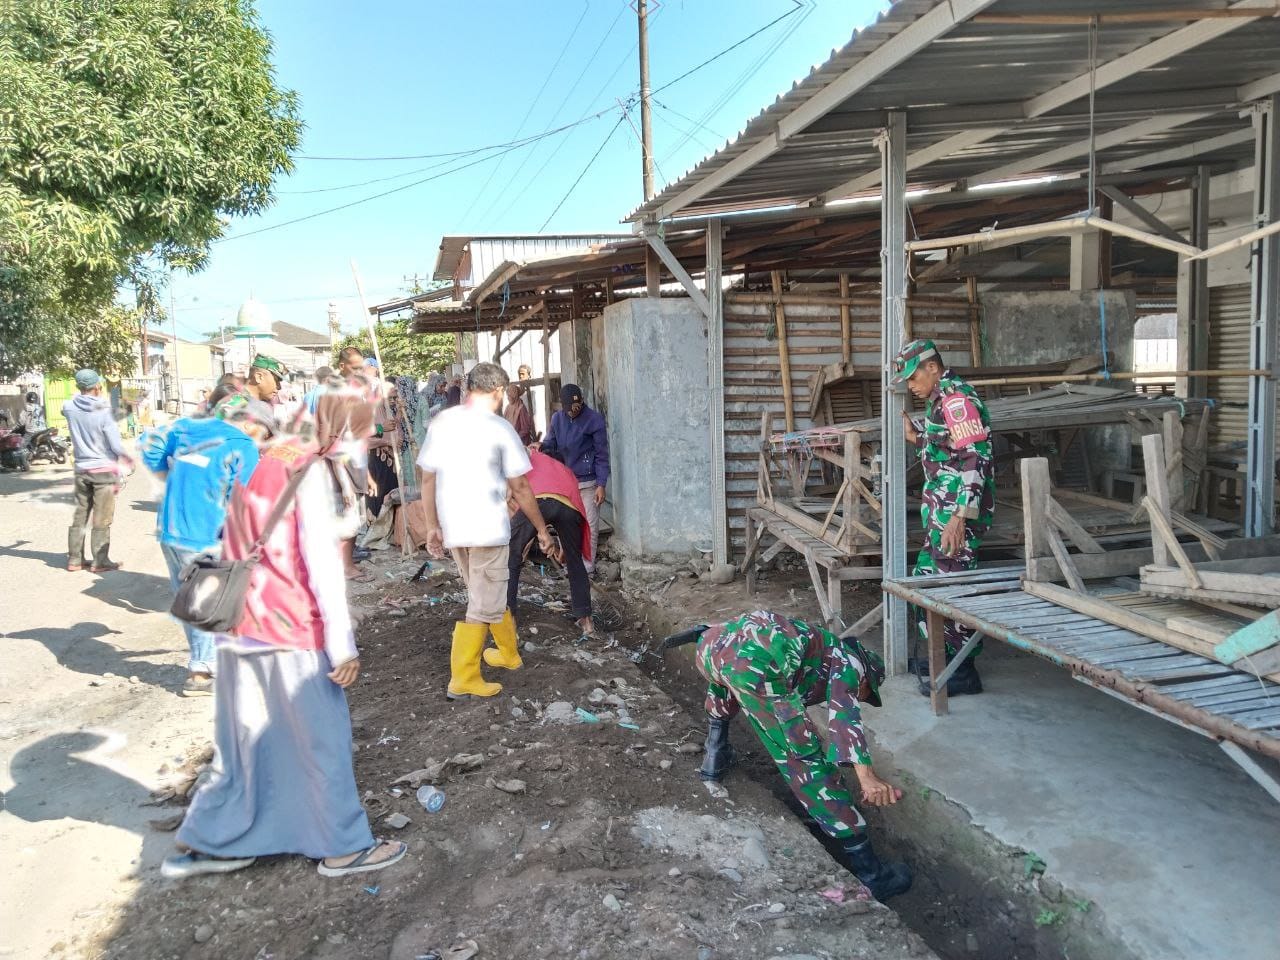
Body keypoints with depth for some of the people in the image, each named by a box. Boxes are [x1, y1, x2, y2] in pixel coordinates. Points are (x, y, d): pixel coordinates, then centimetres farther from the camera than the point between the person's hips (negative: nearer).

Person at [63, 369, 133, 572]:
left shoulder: (70, 407, -3)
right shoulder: (103, 412, -15)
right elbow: (116, 445, -13)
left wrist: (81, 395, 22)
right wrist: (127, 458, 5)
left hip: (82, 470, 5)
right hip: (104, 470, -5)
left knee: (80, 516, 13)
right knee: (101, 520, 0)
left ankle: (74, 559, 18)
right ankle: (100, 562, 3)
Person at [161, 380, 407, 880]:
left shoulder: (267, 459, 9)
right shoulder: (310, 470, -15)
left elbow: (243, 545, 13)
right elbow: (322, 563, -18)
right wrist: (342, 645, -15)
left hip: (241, 627, 8)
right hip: (290, 631, -8)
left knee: (245, 739, 18)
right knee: (323, 741, 6)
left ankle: (204, 843, 28)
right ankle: (343, 847, 19)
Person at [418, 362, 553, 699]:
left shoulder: (440, 423, 3)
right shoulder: (499, 428, -10)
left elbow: (428, 479, 5)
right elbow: (520, 488, -8)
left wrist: (433, 527, 13)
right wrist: (542, 528, 3)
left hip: (452, 529, 6)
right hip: (488, 528, -6)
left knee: (488, 596, 22)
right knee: (484, 605, 5)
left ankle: (508, 653, 36)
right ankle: (463, 678, 6)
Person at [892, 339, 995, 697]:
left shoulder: (956, 398, -15)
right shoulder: (940, 399, 15)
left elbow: (975, 462, -23)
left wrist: (959, 517, -28)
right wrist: (915, 437, 12)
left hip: (957, 511, -10)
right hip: (941, 511, 10)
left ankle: (963, 671, 5)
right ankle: (945, 654, 29)